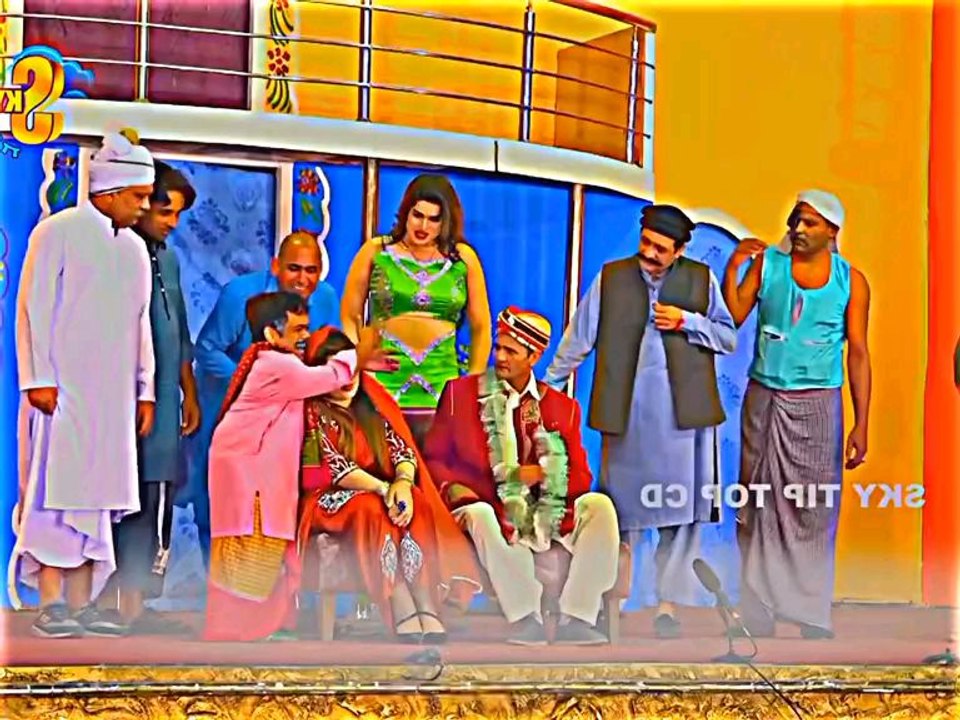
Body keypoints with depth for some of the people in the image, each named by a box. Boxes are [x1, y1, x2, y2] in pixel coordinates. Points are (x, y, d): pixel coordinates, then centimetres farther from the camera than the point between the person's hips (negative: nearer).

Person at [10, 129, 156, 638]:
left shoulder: (134, 248, 16)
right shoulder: (58, 232, -3)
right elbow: (35, 308, -7)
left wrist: (144, 389, 14)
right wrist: (39, 379, -13)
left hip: (112, 393, 6)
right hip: (63, 388, -6)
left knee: (94, 496, 5)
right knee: (56, 491, -7)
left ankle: (81, 604, 8)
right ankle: (51, 605, -4)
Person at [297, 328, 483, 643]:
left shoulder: (373, 402, 12)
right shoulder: (311, 411, -3)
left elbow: (403, 450, 1)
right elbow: (334, 467, -13)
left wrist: (402, 481, -21)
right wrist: (384, 489, -24)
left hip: (380, 493, 4)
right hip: (330, 499, -4)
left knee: (416, 503, -26)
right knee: (371, 510, -34)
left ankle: (428, 611, -40)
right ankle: (405, 618, -45)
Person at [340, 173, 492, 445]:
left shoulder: (464, 259, 6)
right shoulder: (375, 252, 5)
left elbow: (481, 327, 12)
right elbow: (349, 318, 8)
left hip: (441, 392, 1)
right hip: (381, 386, -1)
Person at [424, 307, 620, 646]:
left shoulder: (562, 407, 15)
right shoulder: (461, 392, 9)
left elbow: (580, 476, 11)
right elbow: (434, 457, 7)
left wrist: (540, 474, -9)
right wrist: (453, 488, -14)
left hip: (548, 514, 3)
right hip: (492, 511, -2)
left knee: (599, 505, -24)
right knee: (479, 514, -37)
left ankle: (576, 619, -24)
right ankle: (524, 618, -31)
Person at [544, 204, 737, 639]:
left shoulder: (701, 279, 6)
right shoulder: (611, 277, 4)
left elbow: (729, 338, 9)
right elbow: (579, 339, 5)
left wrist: (688, 322, -7)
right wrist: (548, 386, 2)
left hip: (683, 412, 0)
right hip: (628, 412, 0)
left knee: (681, 508, 1)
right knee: (621, 507, 6)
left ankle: (669, 605, 9)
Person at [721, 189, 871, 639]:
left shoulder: (850, 281, -1)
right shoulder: (767, 262, 0)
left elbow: (857, 353, -1)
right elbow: (733, 319, -6)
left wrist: (861, 425, -4)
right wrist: (733, 268, -17)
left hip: (816, 404, -1)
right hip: (763, 399, 1)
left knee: (814, 510, 3)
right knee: (760, 506, 5)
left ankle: (811, 612, 14)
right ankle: (758, 612, 14)